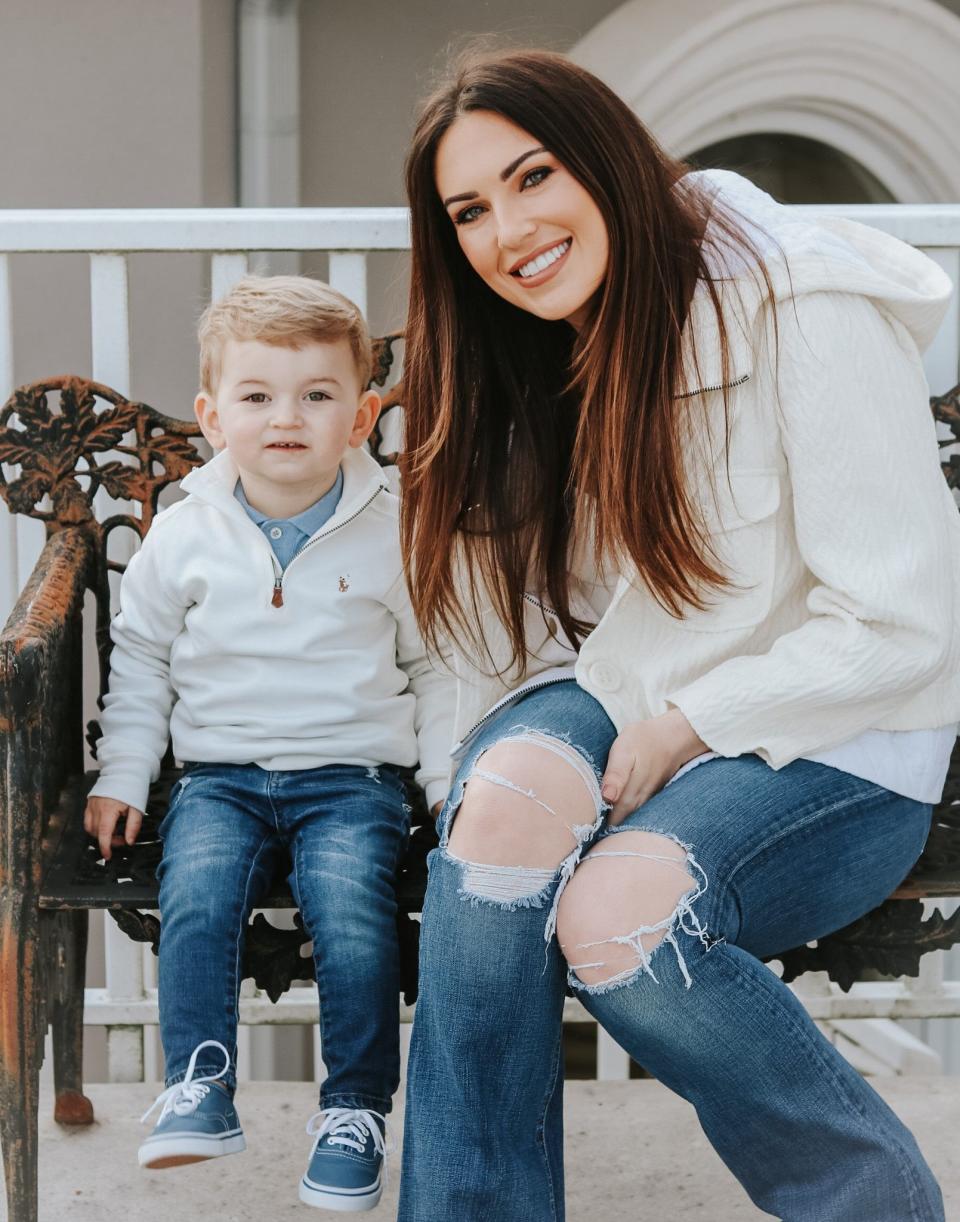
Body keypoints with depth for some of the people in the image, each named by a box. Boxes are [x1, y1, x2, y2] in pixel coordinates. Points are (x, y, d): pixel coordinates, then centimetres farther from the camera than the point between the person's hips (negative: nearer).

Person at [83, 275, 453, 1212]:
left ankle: (355, 1109, -6)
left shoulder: (394, 534, 2)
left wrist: (452, 778, 1)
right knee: (196, 896, -26)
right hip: (220, 773, 2)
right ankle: (198, 1087, -13)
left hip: (353, 775, -1)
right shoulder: (182, 537, 5)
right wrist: (121, 777, 10)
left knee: (352, 914, -24)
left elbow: (439, 667, 10)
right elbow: (141, 662, 16)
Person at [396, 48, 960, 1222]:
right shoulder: (534, 358, 9)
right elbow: (524, 628, 12)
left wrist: (683, 730, -14)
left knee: (614, 912, -31)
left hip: (832, 750, -5)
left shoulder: (805, 310, -14)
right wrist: (503, 762, -5)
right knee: (506, 799, -29)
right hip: (622, 703, 5)